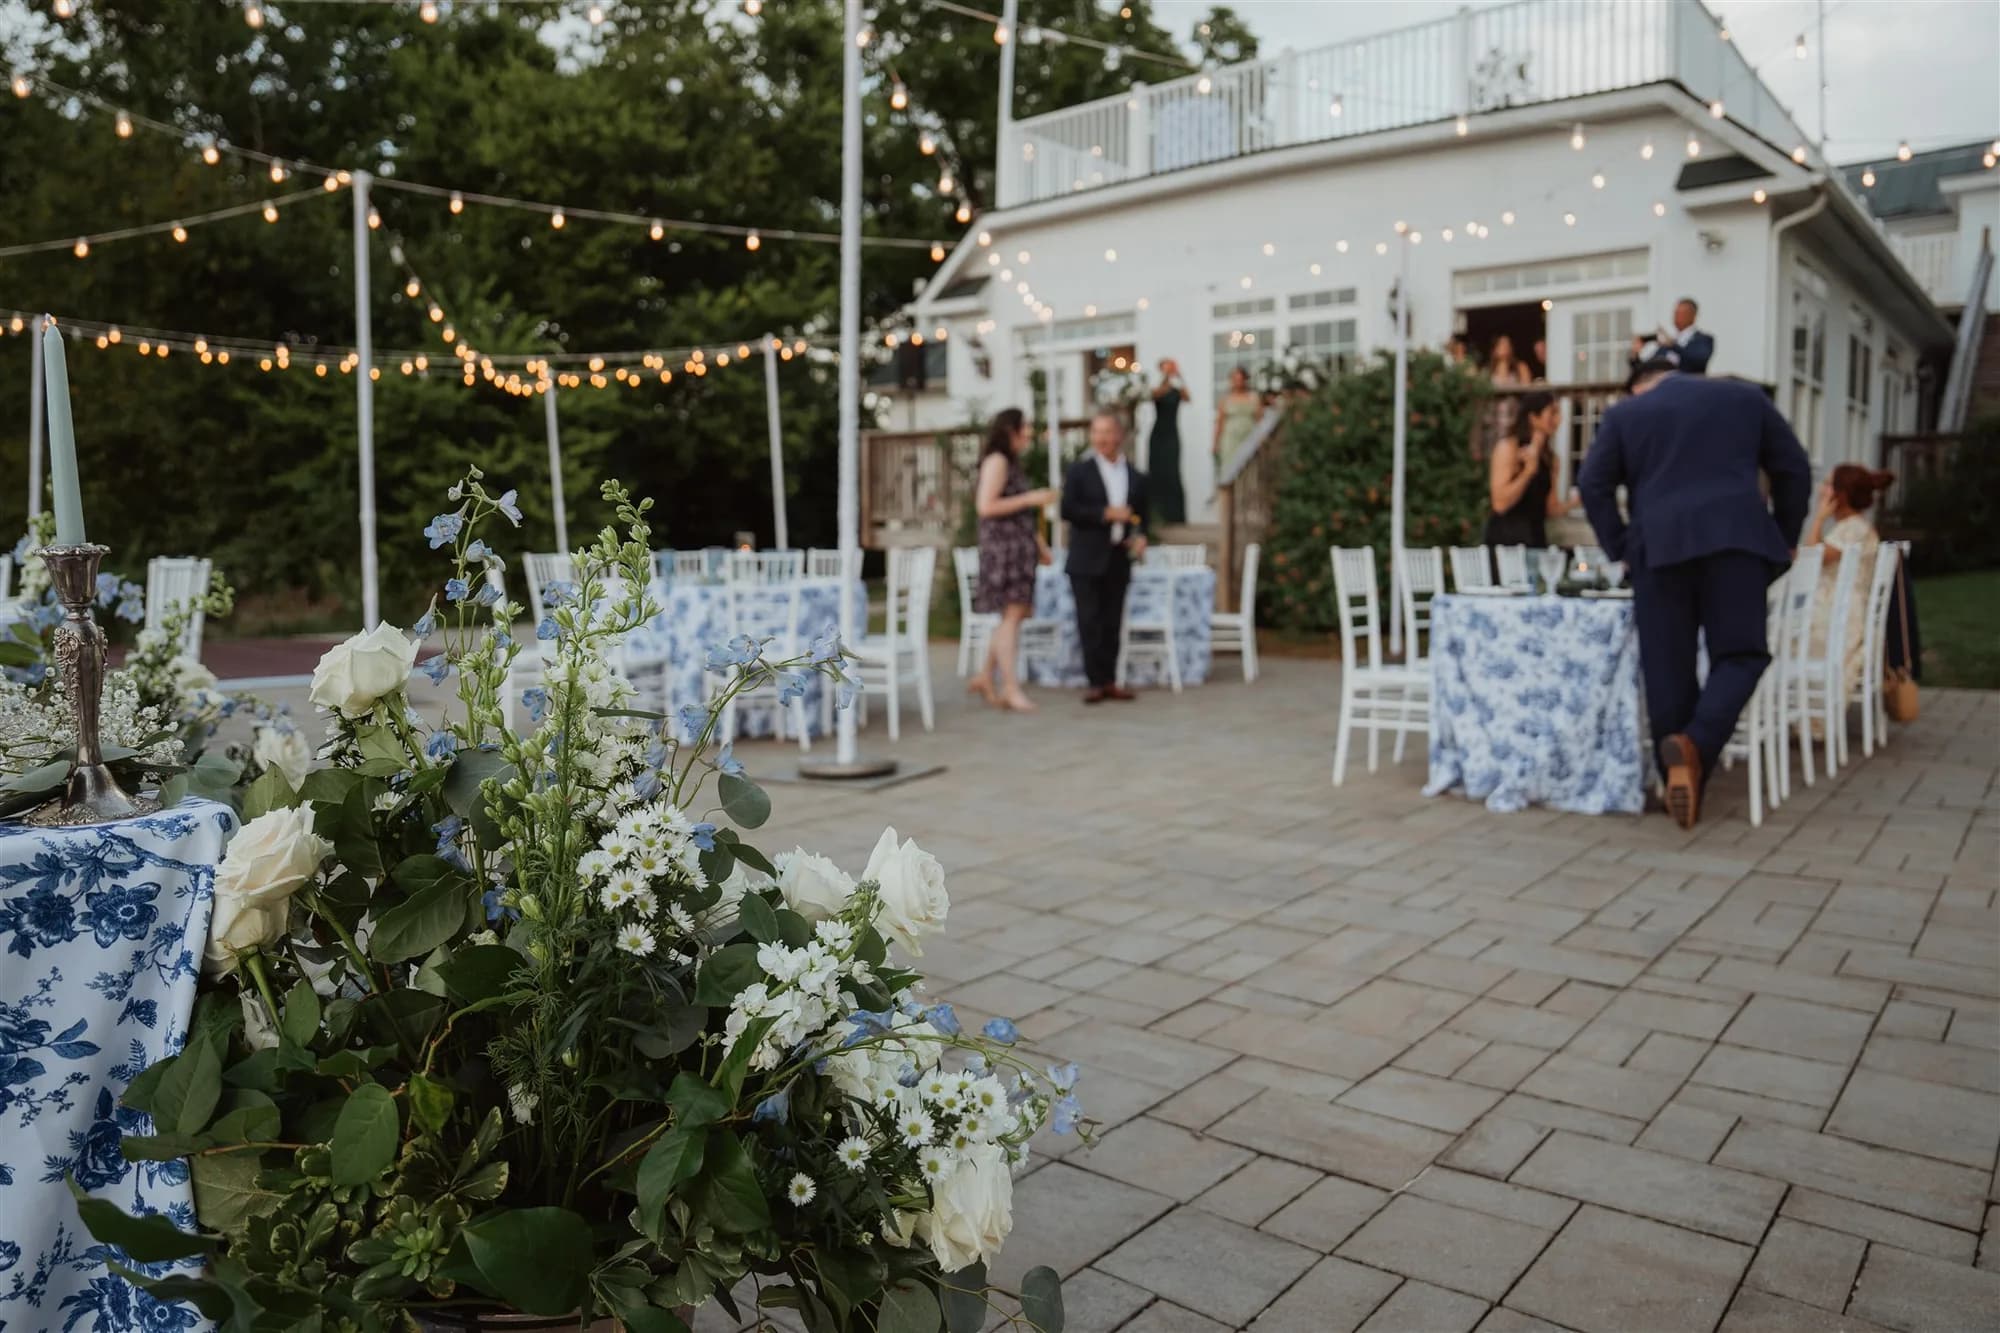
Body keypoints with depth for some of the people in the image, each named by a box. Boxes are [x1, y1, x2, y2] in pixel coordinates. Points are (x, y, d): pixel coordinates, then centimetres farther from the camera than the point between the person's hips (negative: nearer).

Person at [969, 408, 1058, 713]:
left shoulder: (1011, 462, 20)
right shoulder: (996, 461, -9)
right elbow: (985, 506, -19)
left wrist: (1039, 543, 17)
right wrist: (1031, 498, -17)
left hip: (1018, 547, 10)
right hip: (1002, 545, -10)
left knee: (1015, 615, 8)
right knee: (1011, 614, -12)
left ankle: (985, 677, 14)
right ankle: (1010, 688, -11)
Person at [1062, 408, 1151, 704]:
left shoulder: (1136, 477, 12)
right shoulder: (1079, 470, 1)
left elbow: (1141, 516, 17)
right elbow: (1068, 509, -9)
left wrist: (1141, 536, -4)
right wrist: (1105, 514, -16)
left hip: (1118, 560, 3)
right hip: (1087, 560, -3)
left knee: (1112, 623, 7)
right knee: (1090, 622, -3)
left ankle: (1109, 680, 13)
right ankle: (1096, 681, 2)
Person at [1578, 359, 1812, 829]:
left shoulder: (1625, 412, 15)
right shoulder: (1745, 396, 19)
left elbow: (1592, 484, 7)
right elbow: (1794, 469, 18)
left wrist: (1620, 547, 12)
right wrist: (1785, 539, 25)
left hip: (1659, 546, 0)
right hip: (1735, 537, 0)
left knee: (1668, 664, 4)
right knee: (1739, 652, 2)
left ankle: (1677, 773, 4)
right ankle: (1696, 745, -21)